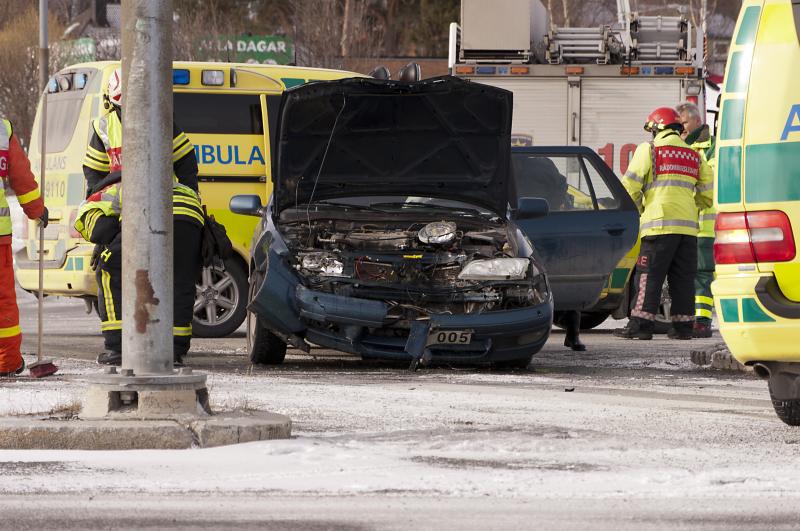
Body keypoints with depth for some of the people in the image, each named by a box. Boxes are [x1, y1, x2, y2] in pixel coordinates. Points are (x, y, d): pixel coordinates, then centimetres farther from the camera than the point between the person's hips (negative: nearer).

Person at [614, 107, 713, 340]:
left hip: (659, 224, -5)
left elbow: (630, 186, -4)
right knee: (683, 278, 8)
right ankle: (683, 325, 7)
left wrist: (637, 208, 12)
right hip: (687, 225, 5)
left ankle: (641, 324, -7)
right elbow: (708, 192, 18)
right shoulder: (694, 156, 18)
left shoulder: (649, 149, 2)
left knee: (649, 277, -4)